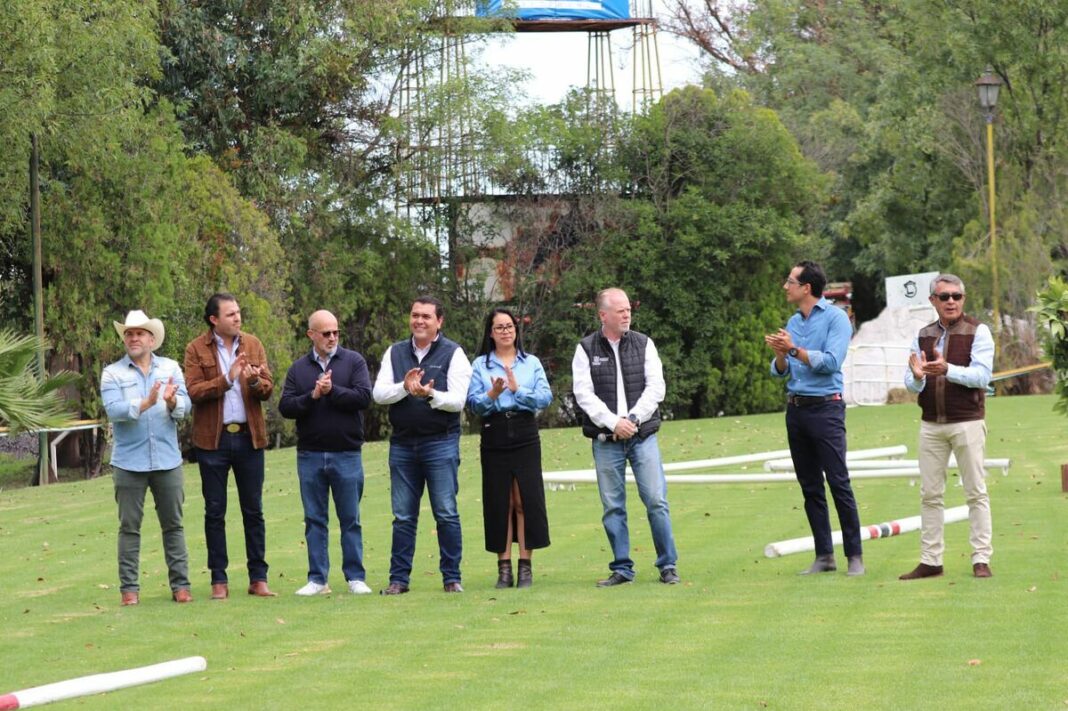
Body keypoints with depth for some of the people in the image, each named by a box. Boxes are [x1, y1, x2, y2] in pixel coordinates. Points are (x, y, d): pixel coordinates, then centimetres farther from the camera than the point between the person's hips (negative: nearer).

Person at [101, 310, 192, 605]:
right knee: (129, 527, 2)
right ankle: (129, 588, 6)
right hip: (129, 462, -2)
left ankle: (180, 584, 11)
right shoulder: (113, 373, 2)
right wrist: (145, 404, -26)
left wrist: (172, 402, -26)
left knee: (173, 525, 6)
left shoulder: (170, 368, 7)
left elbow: (185, 406, -4)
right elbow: (114, 410, -13)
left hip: (167, 460, 2)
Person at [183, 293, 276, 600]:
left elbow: (268, 388, 2)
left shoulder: (252, 345, 8)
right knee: (215, 512, 3)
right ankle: (219, 580, 10)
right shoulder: (196, 349, -1)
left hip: (249, 437, 2)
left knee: (254, 510, 5)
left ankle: (258, 578, 11)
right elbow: (194, 391, -12)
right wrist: (227, 379, -20)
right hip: (213, 439, -2)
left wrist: (255, 382, -19)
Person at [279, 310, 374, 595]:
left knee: (350, 519, 3)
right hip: (309, 455, 2)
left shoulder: (354, 361, 3)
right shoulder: (298, 368, 8)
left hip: (347, 454, -2)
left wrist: (332, 390, -14)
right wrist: (313, 395, -15)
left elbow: (363, 398, -10)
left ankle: (355, 578, 8)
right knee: (314, 520, 6)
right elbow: (285, 407, -2)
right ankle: (317, 579, 10)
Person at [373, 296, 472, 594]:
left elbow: (457, 401, -9)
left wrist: (430, 395, -26)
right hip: (402, 443, 3)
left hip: (441, 443, -3)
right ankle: (399, 578, 9)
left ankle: (452, 577, 4)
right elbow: (378, 393, 1)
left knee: (446, 513, -2)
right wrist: (405, 387, -17)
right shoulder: (395, 353, 10)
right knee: (403, 516, 6)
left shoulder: (453, 354, 0)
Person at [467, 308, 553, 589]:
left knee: (526, 500, -4)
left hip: (525, 436, 0)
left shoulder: (531, 363, 11)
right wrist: (492, 394, -18)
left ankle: (525, 566, 1)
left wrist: (518, 389, -10)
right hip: (494, 437, 0)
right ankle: (504, 566, 4)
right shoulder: (480, 365, 9)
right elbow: (473, 402, -1)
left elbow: (545, 397, 1)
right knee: (499, 501, 0)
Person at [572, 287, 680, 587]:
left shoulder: (644, 344, 7)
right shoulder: (586, 349, 3)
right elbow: (584, 394, -4)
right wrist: (613, 422, -13)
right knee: (613, 506, 2)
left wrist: (633, 419, -11)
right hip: (606, 441, 0)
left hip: (642, 436, 0)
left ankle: (668, 565, 3)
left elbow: (656, 387, 0)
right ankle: (621, 569, 10)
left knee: (656, 501, -4)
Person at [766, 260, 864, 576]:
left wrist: (794, 350, -19)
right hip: (796, 408, 7)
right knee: (810, 487, 7)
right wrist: (780, 355, -7)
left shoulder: (835, 318, -6)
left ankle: (855, 556, -6)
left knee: (839, 484, -9)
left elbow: (831, 361, -18)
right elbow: (781, 372, 13)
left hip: (825, 407, -7)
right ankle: (824, 556, 12)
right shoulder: (793, 322, 15)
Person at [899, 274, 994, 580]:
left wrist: (948, 370, -29)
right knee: (929, 494, 5)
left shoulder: (977, 332, -3)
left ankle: (981, 559, 2)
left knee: (976, 492, -1)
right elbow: (910, 383, 6)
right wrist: (917, 377, -19)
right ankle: (930, 561, 10)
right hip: (931, 425, 4)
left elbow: (982, 376, -14)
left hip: (967, 423, -4)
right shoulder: (923, 336, 10)